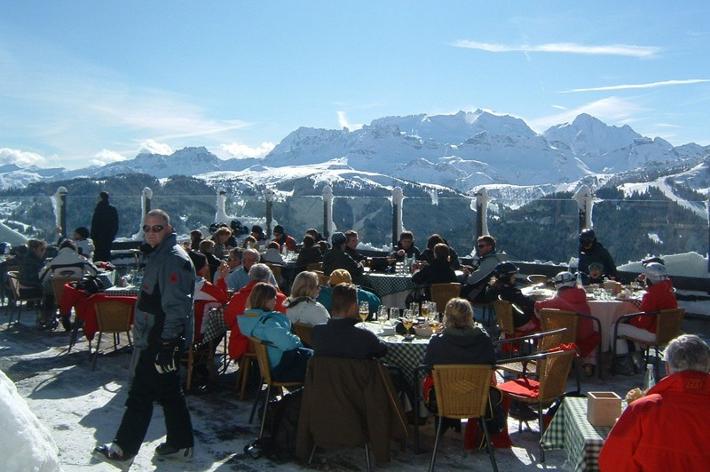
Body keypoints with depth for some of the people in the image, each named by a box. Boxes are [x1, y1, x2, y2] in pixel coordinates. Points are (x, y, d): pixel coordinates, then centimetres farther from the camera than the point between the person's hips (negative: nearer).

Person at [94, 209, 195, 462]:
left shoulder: (173, 258, -18)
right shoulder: (159, 255, 15)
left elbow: (176, 306, -24)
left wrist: (167, 343, -25)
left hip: (160, 340, -10)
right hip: (153, 338, 10)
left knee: (141, 394, 2)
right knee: (169, 392, 15)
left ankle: (124, 447, 15)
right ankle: (180, 443, 24)